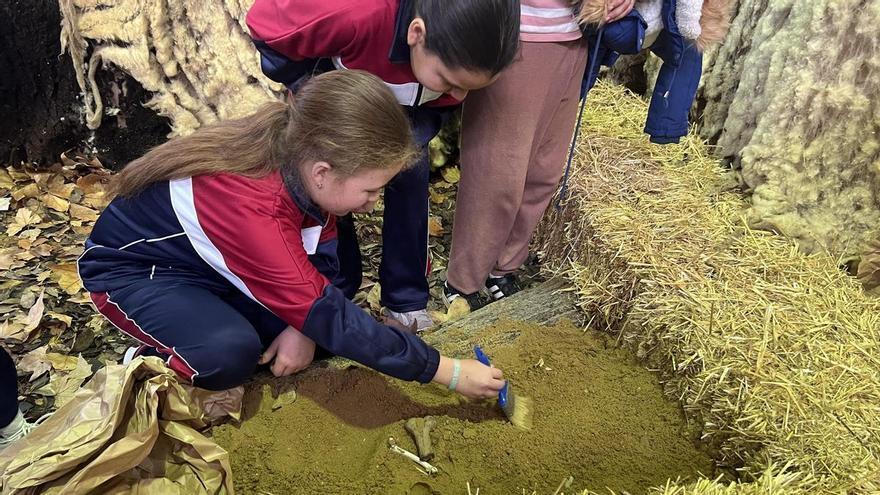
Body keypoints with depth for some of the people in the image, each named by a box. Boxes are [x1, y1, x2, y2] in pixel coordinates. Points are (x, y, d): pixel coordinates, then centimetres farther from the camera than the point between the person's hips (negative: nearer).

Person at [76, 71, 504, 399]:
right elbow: (333, 319, -38)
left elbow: (322, 258, -8)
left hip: (204, 263, 7)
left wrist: (303, 326, -26)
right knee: (231, 353, -32)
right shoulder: (252, 211, -42)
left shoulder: (299, 163, -20)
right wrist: (450, 372, -33)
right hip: (130, 269, -6)